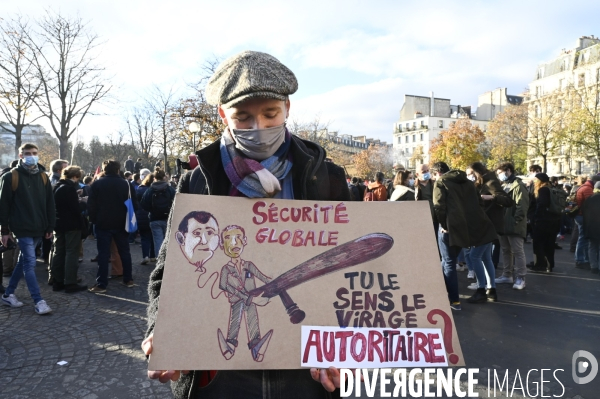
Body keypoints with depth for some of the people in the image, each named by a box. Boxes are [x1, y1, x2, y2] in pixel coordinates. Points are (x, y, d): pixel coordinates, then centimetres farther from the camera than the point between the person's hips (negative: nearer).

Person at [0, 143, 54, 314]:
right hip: (22, 228, -6)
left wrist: (50, 227, 6)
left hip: (38, 229, 6)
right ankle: (38, 301, -5)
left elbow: (49, 204, 10)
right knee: (30, 263, -8)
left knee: (24, 261, 15)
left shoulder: (43, 177, 9)